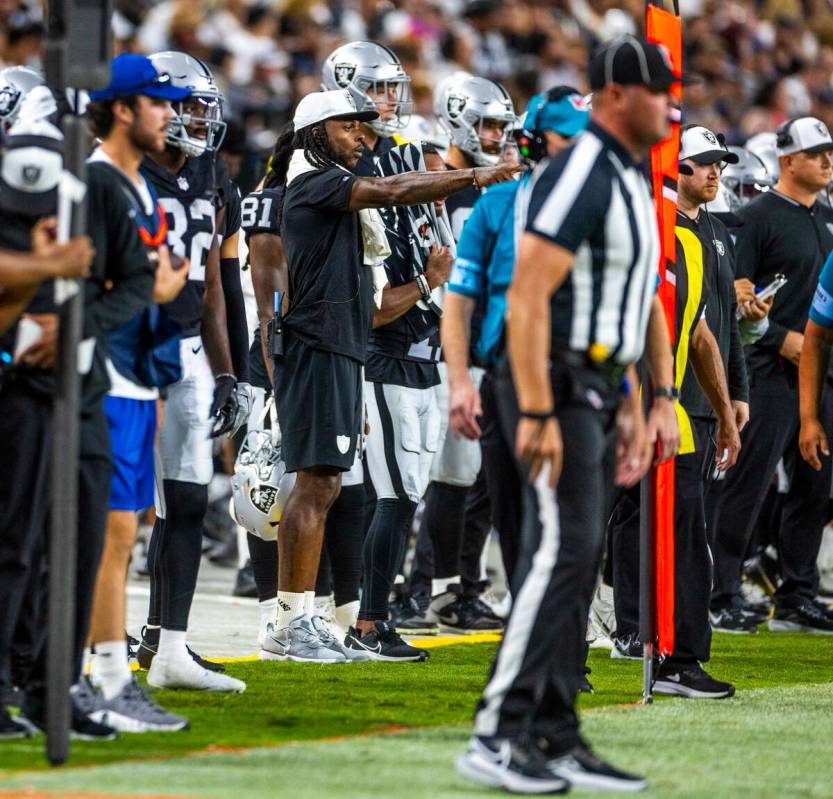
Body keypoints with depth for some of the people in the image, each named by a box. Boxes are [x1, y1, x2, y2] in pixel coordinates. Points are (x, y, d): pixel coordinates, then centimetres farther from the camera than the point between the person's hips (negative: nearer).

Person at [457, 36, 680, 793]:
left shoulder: (633, 184, 17)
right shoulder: (580, 175, -15)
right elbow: (528, 297, -22)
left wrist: (630, 411, 21)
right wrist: (537, 414, -26)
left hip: (601, 390, 10)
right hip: (560, 384, -10)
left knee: (579, 561, 8)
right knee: (562, 552, -15)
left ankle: (556, 738, 11)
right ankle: (497, 735, -15)